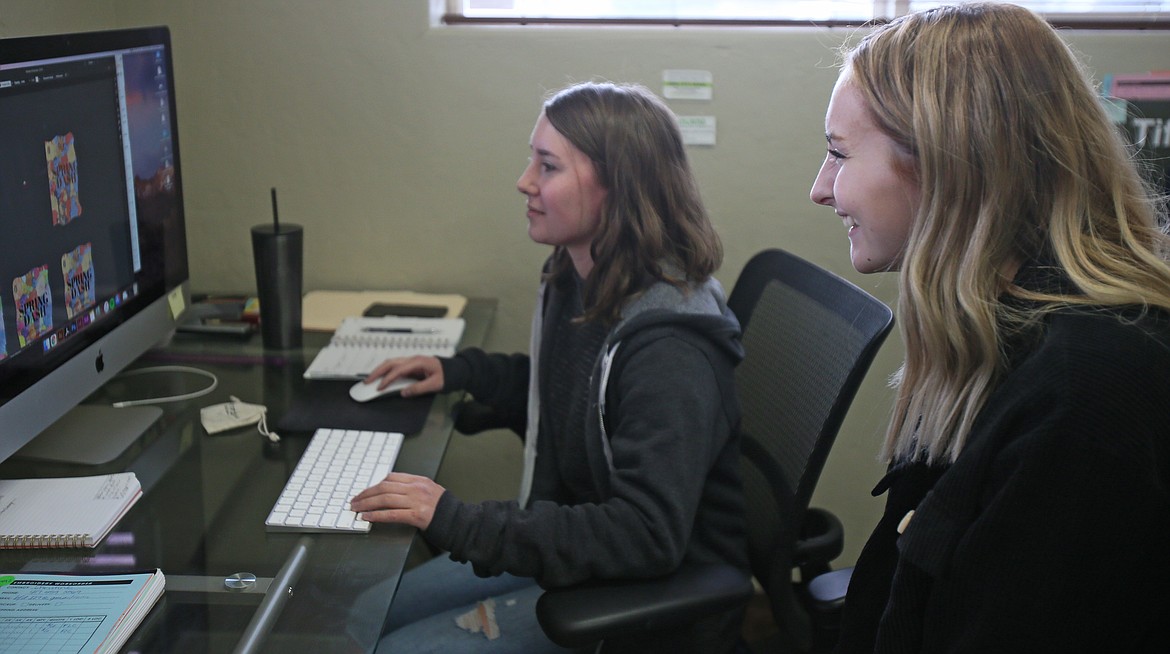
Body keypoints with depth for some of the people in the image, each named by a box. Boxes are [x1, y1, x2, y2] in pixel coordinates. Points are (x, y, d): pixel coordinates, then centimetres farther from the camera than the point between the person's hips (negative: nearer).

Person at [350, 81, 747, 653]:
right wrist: (460, 372, 10)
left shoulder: (669, 346, -29)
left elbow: (647, 535, -35)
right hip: (569, 541, 9)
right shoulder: (574, 283, 0)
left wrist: (459, 522, -35)